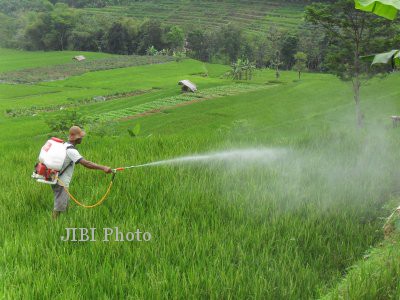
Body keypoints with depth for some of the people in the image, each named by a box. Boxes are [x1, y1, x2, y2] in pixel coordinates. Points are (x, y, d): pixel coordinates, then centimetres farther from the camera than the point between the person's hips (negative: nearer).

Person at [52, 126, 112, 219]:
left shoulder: (65, 145, 8)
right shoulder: (71, 150, -22)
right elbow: (85, 163, -32)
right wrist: (103, 168, -36)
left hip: (57, 179, 10)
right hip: (61, 183, -10)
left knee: (65, 204, 20)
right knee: (59, 207, -3)